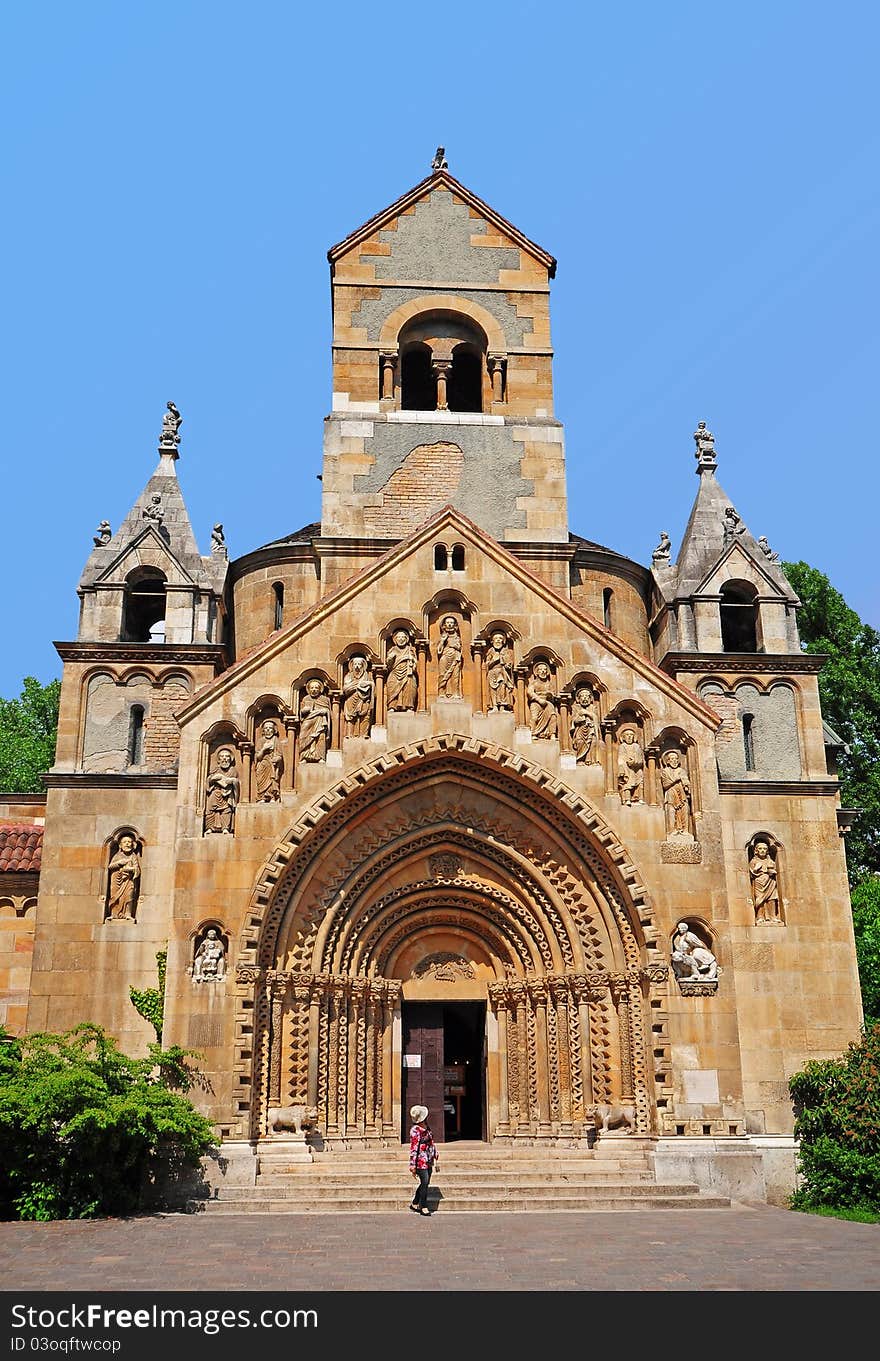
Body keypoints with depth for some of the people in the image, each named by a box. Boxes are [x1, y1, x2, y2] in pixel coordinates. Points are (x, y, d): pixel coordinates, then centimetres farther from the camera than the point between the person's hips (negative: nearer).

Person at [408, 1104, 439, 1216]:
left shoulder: (427, 1128, 10)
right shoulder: (415, 1130, -16)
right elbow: (413, 1148, -17)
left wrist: (435, 1156, 21)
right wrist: (412, 1165, -18)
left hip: (429, 1161, 8)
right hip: (421, 1161, -8)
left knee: (425, 1183, 12)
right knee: (424, 1183, -6)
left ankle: (414, 1204, 26)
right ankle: (423, 1207, 5)